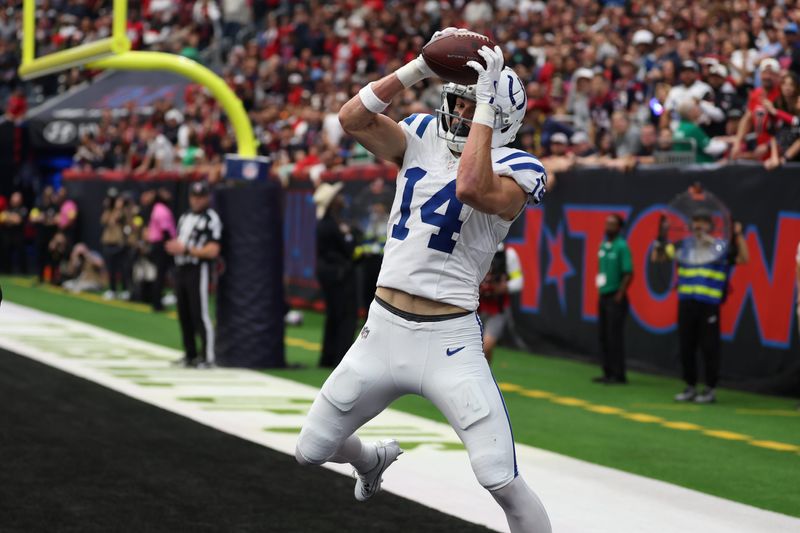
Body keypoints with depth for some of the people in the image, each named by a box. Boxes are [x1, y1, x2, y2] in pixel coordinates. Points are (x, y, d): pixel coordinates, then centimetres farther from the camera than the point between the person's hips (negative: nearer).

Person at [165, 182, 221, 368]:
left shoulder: (211, 219, -9)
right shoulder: (185, 217, 17)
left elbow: (213, 251, -18)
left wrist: (185, 249, -19)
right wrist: (173, 246, 1)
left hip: (198, 270, -8)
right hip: (181, 268, 8)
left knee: (200, 315, -10)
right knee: (184, 315, 11)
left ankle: (207, 357, -7)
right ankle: (190, 355, 20)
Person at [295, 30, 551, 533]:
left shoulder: (513, 171, -8)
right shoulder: (422, 138, 8)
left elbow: (471, 189, -31)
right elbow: (353, 117, -7)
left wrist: (485, 104, -26)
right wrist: (420, 67, -14)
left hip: (449, 341, -5)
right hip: (384, 328, 5)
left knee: (501, 479, -17)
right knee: (312, 450, 16)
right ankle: (375, 460, 50)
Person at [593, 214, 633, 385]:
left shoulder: (621, 247, -11)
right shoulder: (603, 246, 13)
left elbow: (629, 273, -14)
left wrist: (619, 295, -15)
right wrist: (600, 290, 12)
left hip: (615, 298, -8)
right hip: (603, 296, 8)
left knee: (614, 336, -7)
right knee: (603, 336, 10)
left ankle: (618, 375, -3)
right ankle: (608, 372, 17)